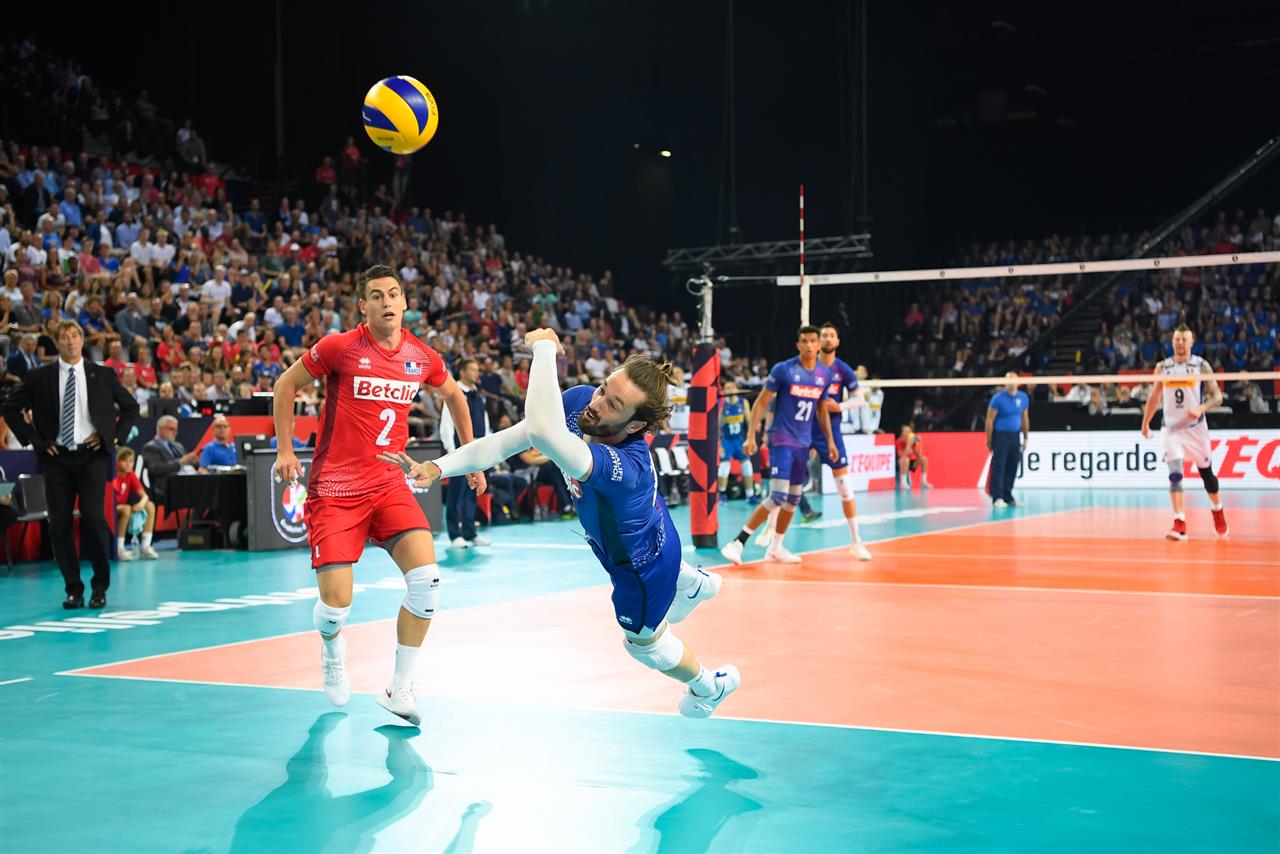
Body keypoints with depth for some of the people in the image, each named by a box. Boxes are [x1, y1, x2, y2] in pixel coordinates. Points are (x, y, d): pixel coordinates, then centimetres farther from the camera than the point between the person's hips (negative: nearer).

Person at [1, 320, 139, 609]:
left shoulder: (103, 375, 6)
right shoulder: (39, 377, 5)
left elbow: (130, 407, 15)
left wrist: (114, 436, 3)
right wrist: (35, 440, 2)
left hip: (92, 455, -1)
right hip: (56, 457, 1)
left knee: (93, 517, -12)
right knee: (59, 524, 0)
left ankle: (100, 586, 4)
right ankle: (73, 589, 11)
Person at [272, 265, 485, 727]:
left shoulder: (422, 357, 2)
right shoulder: (339, 347, -9)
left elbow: (454, 396, 23)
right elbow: (286, 384, 4)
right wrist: (285, 449, 1)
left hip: (388, 484, 3)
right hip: (334, 488, -3)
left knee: (426, 579, -18)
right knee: (336, 605, -8)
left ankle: (400, 688, -3)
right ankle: (332, 650, 31)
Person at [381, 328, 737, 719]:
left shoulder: (626, 466, -52)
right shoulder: (580, 400, -29)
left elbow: (543, 433, -69)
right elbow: (508, 439, -22)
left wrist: (545, 348, -63)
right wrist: (438, 467, -32)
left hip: (641, 561, -6)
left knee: (644, 642, 24)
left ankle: (709, 684, 55)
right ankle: (694, 584, 77)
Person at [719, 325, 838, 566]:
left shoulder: (825, 374, 6)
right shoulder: (783, 369, -10)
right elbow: (761, 403, -6)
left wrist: (830, 441, 14)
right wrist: (751, 436, -13)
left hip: (803, 444, 6)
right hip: (781, 440, -6)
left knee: (793, 499, 10)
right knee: (778, 497, -16)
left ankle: (775, 548, 24)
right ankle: (737, 543, -11)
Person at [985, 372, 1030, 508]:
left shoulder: (1023, 398, 6)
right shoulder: (998, 398, -8)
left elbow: (1025, 419, 15)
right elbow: (990, 420, -6)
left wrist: (1025, 438, 14)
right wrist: (989, 441, -7)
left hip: (1014, 436, 5)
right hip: (1000, 435, -5)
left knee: (1012, 468, 5)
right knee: (998, 467, -8)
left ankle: (1008, 497, 14)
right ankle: (998, 497, -6)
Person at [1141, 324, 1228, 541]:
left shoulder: (1201, 366, -3)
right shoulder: (1162, 367, 5)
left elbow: (1216, 396, -5)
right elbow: (1154, 397, 16)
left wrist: (1201, 409, -23)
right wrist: (1145, 423, 19)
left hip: (1196, 427, -1)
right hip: (1171, 429, 1)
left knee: (1206, 472, 11)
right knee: (1175, 474, -14)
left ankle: (1217, 509, 38)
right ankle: (1180, 525, -19)